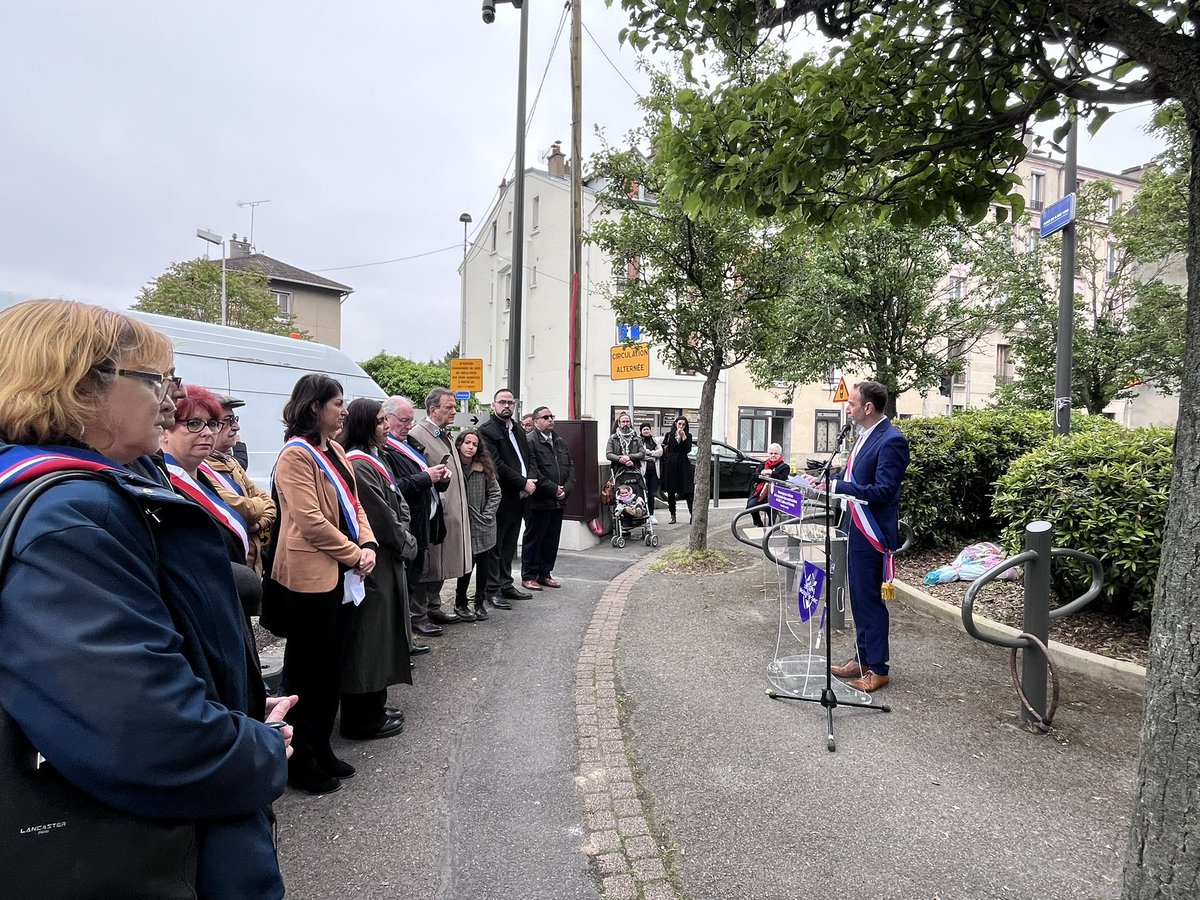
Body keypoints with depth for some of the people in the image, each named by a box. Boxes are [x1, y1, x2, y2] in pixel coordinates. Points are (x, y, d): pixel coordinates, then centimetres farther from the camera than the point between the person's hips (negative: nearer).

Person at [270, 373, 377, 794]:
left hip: (342, 574, 9)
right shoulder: (296, 455, -14)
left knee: (333, 668, 17)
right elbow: (310, 520, -20)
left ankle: (321, 749, 31)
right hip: (312, 576, -9)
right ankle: (300, 762, 20)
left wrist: (367, 545, -1)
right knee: (309, 673, 5)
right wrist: (353, 554, -14)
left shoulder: (335, 451, 13)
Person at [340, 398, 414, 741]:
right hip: (374, 565, -10)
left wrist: (403, 537, 1)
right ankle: (364, 719, 15)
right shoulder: (358, 466, -20)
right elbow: (382, 519, -19)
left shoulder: (374, 460, 12)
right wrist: (407, 545, -5)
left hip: (385, 562, 10)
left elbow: (399, 505, 15)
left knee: (379, 640, 19)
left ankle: (373, 706, 33)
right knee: (369, 641, 2)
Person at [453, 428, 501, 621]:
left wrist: (487, 515, -4)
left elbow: (495, 493, 4)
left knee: (483, 564, 9)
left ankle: (480, 602, 22)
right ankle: (460, 603, 17)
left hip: (484, 526, 3)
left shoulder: (484, 467, 1)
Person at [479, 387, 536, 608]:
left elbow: (526, 459, 18)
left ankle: (506, 585, 25)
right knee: (495, 546, 2)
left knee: (509, 546, 16)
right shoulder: (487, 431, -11)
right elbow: (498, 466, -19)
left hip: (519, 498, 8)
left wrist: (528, 483, -1)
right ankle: (493, 590, 9)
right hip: (501, 499, -8)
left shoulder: (518, 430, 16)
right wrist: (523, 483, -15)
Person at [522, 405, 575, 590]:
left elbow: (571, 468, 13)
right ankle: (528, 576, 14)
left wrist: (566, 489, -3)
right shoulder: (530, 442, -10)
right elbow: (532, 471, -19)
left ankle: (545, 573, 25)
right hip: (539, 501, -7)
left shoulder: (560, 442, 15)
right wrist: (553, 489, -16)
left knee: (552, 540, 13)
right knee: (534, 539, 4)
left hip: (558, 500, 7)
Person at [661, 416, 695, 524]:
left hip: (683, 465, -1)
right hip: (670, 465, 1)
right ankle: (672, 516, 14)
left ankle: (692, 514, -9)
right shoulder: (669, 435, 7)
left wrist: (683, 437, -14)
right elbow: (663, 449, 12)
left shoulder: (688, 436, 5)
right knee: (670, 492, 5)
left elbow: (688, 450, -8)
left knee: (687, 491, -8)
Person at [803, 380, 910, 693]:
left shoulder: (891, 440, -18)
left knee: (870, 599, 1)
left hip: (872, 534, -9)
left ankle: (877, 669, 14)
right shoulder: (865, 435, 10)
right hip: (856, 529, 9)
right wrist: (824, 480, 7)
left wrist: (835, 486, -26)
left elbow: (882, 491, -24)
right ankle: (863, 658, 30)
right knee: (859, 597, 17)